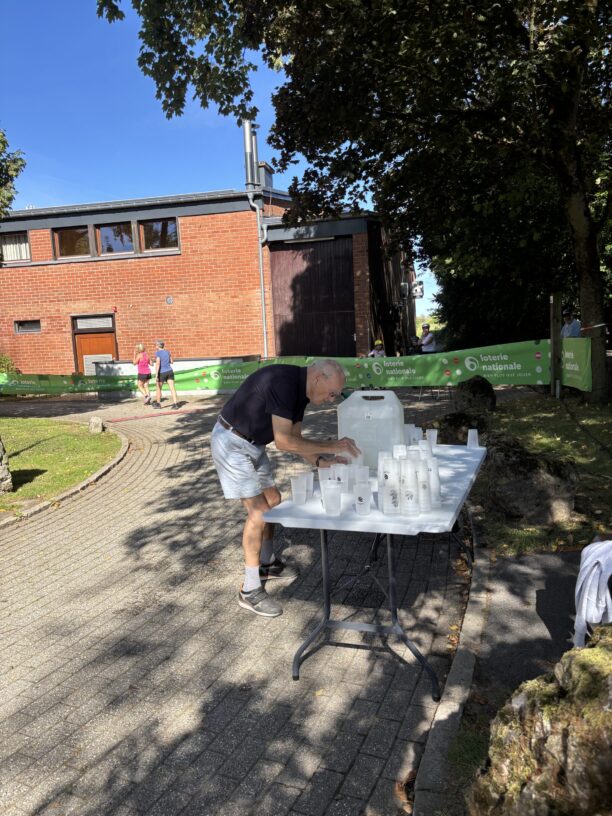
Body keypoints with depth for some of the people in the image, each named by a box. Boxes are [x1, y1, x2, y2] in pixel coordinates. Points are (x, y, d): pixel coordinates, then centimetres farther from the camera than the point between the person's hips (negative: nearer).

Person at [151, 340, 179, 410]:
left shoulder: (157, 353, -9)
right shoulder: (167, 351, 8)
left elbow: (158, 363, -18)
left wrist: (156, 375, -19)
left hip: (162, 373, -4)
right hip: (170, 371, 4)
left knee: (158, 388, 15)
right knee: (172, 388, -2)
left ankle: (158, 404, 26)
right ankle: (175, 404, -11)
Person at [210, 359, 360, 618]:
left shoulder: (300, 390, 2)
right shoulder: (284, 382, -28)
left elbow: (294, 438, 8)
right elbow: (283, 441, -32)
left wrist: (321, 462, -6)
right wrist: (331, 446, -27)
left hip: (252, 444, 10)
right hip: (231, 443, -10)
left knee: (272, 500, 16)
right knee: (258, 510, -9)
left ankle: (267, 563, 36)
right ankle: (250, 591, 2)